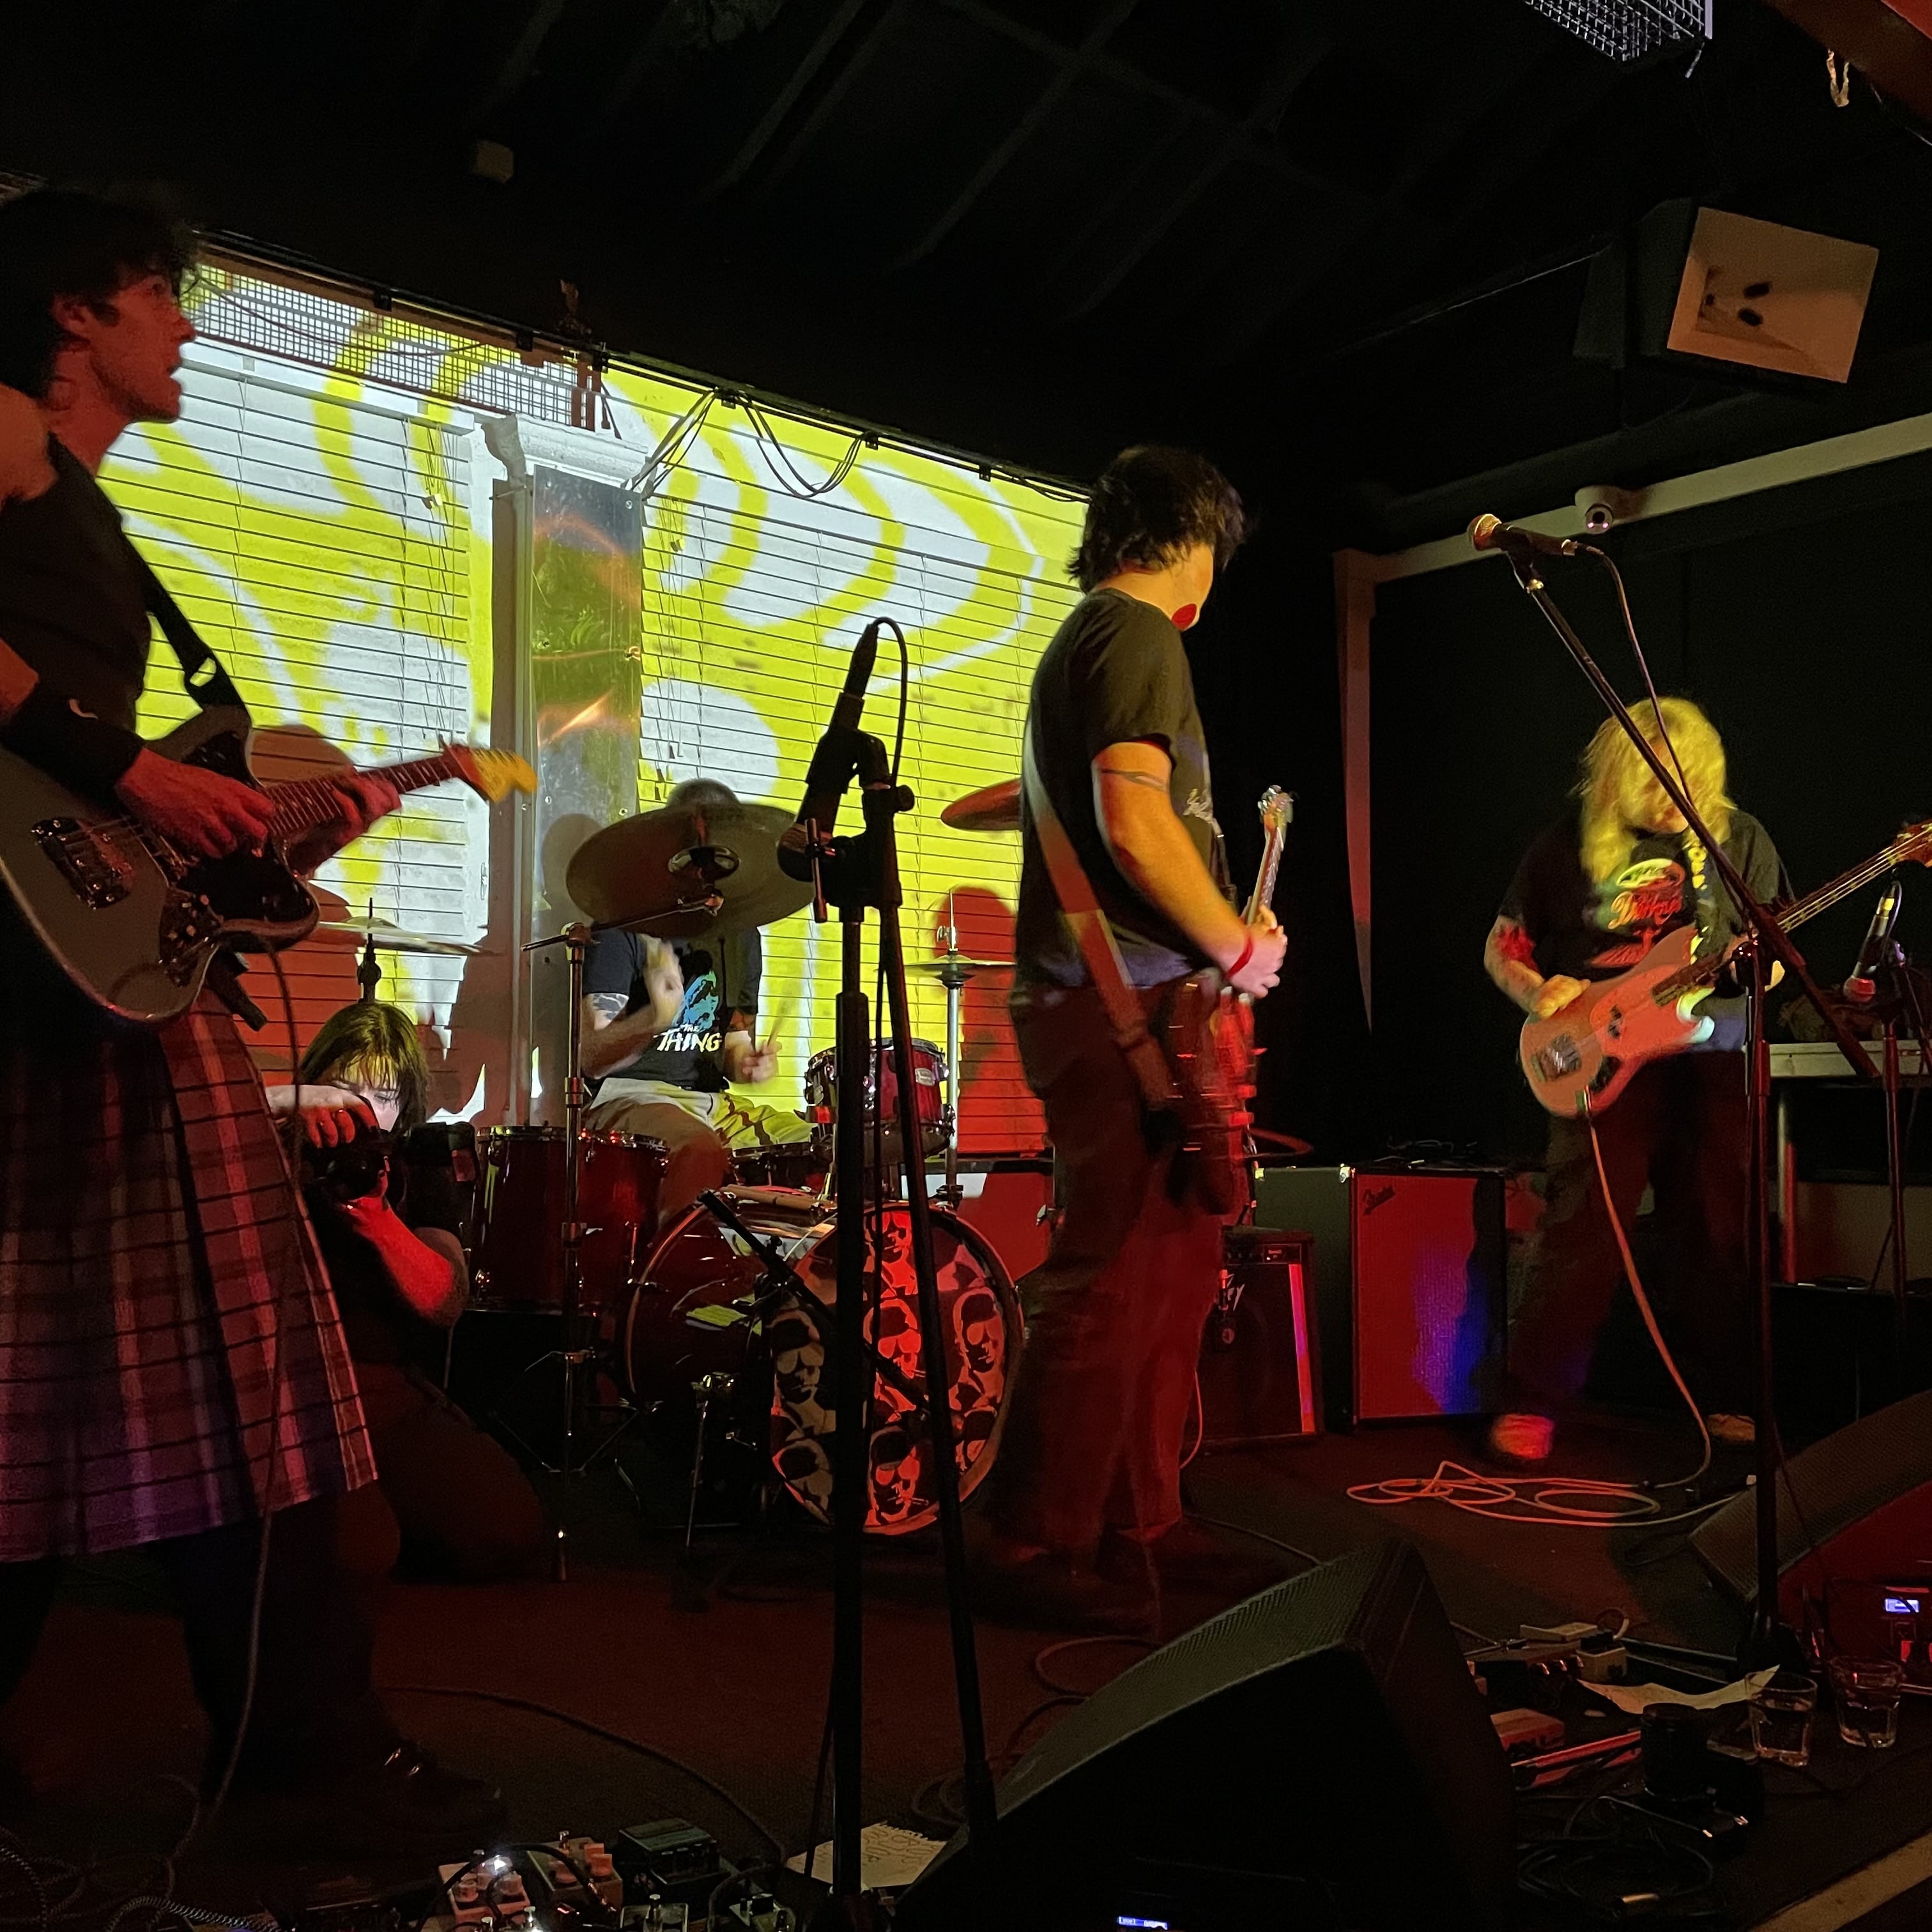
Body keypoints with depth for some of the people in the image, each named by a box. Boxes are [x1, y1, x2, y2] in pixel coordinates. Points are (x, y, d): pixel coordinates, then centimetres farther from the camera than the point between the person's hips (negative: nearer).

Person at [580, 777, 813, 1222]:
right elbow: (592, 1056, -12)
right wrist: (654, 1019, -32)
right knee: (700, 1150, -37)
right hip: (630, 1096, -7)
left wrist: (747, 1063, -3)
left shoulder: (740, 936, 14)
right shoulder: (628, 924, -6)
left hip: (712, 1101, 7)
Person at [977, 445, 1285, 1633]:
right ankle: (1037, 1552, 1)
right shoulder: (1138, 635, -9)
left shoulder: (1081, 640, 23)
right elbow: (1136, 824, -21)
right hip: (1128, 1004, -11)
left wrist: (1219, 933, 26)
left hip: (1108, 1001, 11)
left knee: (1178, 1268, 14)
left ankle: (1139, 1522, 22)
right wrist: (1237, 945, -9)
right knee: (1111, 1288, -7)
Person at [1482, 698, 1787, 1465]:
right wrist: (1539, 993, -12)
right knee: (1582, 1233, -10)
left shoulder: (1738, 838, 7)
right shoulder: (1570, 843, 1)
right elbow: (1501, 948, 8)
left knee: (1720, 1237, 4)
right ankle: (1531, 1406, -1)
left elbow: (1775, 951, 13)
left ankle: (1729, 1400, 21)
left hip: (1710, 1060, 2)